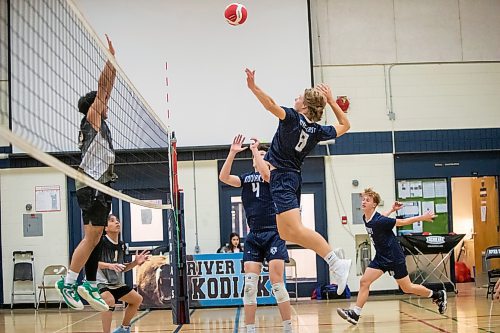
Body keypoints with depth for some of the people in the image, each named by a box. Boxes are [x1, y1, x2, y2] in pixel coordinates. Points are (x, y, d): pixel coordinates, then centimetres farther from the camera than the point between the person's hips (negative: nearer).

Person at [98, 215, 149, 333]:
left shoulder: (121, 245, 8)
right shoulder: (101, 241, -15)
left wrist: (135, 262, 1)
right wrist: (109, 265, -36)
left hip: (116, 283, 9)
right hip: (101, 282, -9)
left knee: (137, 299, 18)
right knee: (110, 301, -38)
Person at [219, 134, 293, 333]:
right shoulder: (246, 178, 15)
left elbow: (266, 174, -20)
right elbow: (224, 177, -1)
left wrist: (255, 150, -10)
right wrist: (232, 152, -7)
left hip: (273, 233, -4)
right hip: (253, 235, 4)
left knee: (276, 282, -9)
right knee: (250, 283, -1)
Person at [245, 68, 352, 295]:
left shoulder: (293, 117, -8)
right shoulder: (318, 131, 9)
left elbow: (271, 105, -26)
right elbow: (345, 125, 26)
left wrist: (253, 87, -27)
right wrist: (332, 101, 23)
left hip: (281, 177, -8)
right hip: (294, 176, 8)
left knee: (296, 229, -20)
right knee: (285, 234, 17)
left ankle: (336, 263, -28)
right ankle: (329, 254, 15)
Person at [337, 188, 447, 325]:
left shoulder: (379, 221, -25)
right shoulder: (366, 218, -1)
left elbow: (403, 222, -16)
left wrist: (423, 217, -12)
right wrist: (391, 210, 20)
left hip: (394, 257, -7)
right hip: (381, 257, 7)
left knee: (407, 288, 4)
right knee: (364, 282, -6)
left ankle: (438, 295, 24)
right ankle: (355, 313, -5)